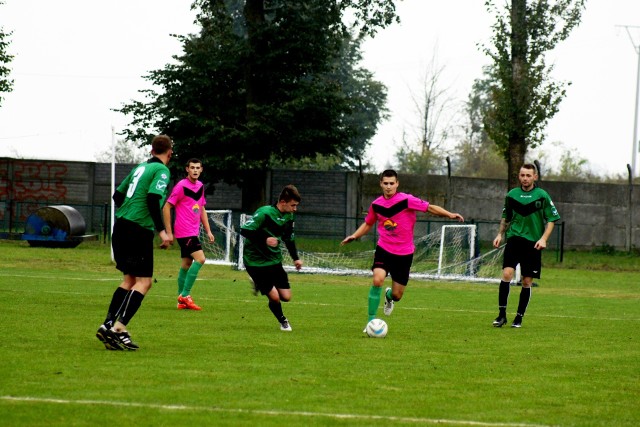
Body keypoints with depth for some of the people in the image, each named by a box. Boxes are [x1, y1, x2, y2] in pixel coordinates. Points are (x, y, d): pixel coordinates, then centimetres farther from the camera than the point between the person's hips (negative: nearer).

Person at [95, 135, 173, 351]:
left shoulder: (140, 168, 17)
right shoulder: (162, 170, -6)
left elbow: (118, 195, 22)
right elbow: (153, 199, -19)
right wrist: (162, 231, -16)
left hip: (121, 227, 8)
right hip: (139, 230, -8)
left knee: (129, 279, 15)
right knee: (143, 282, -5)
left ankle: (109, 326, 9)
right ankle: (117, 328, -16)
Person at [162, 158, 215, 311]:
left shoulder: (200, 186, 11)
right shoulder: (181, 186, -12)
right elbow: (166, 207, -10)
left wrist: (208, 231, 16)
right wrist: (169, 233, -12)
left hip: (193, 232, 8)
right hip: (185, 232, -8)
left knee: (186, 264, 10)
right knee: (200, 259, -18)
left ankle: (182, 301, 15)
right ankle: (185, 295, -14)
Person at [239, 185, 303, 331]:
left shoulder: (289, 216, 2)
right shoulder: (264, 213, -22)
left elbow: (289, 238, 18)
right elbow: (244, 230, -24)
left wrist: (296, 258, 9)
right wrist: (264, 240, -33)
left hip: (275, 260, 7)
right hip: (256, 261, -7)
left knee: (286, 297, 2)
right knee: (274, 297, -13)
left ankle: (260, 284, 27)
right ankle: (283, 321, 17)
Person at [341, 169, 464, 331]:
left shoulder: (406, 200, -12)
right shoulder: (376, 205, 1)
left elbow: (430, 207, -11)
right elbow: (368, 224, 18)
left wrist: (449, 215, -23)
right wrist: (354, 236, 4)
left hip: (404, 253, -1)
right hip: (384, 249, 1)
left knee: (397, 295, 5)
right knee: (378, 279, -26)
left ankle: (389, 296, 46)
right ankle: (371, 320, -14)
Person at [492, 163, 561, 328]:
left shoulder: (542, 196, -1)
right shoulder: (512, 195, 6)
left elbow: (551, 219, 3)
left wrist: (543, 238, -9)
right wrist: (500, 234, 8)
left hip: (533, 243, -1)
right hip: (514, 239, 1)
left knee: (527, 281, 2)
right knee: (507, 273, -16)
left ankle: (519, 317, 13)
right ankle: (502, 314, -10)